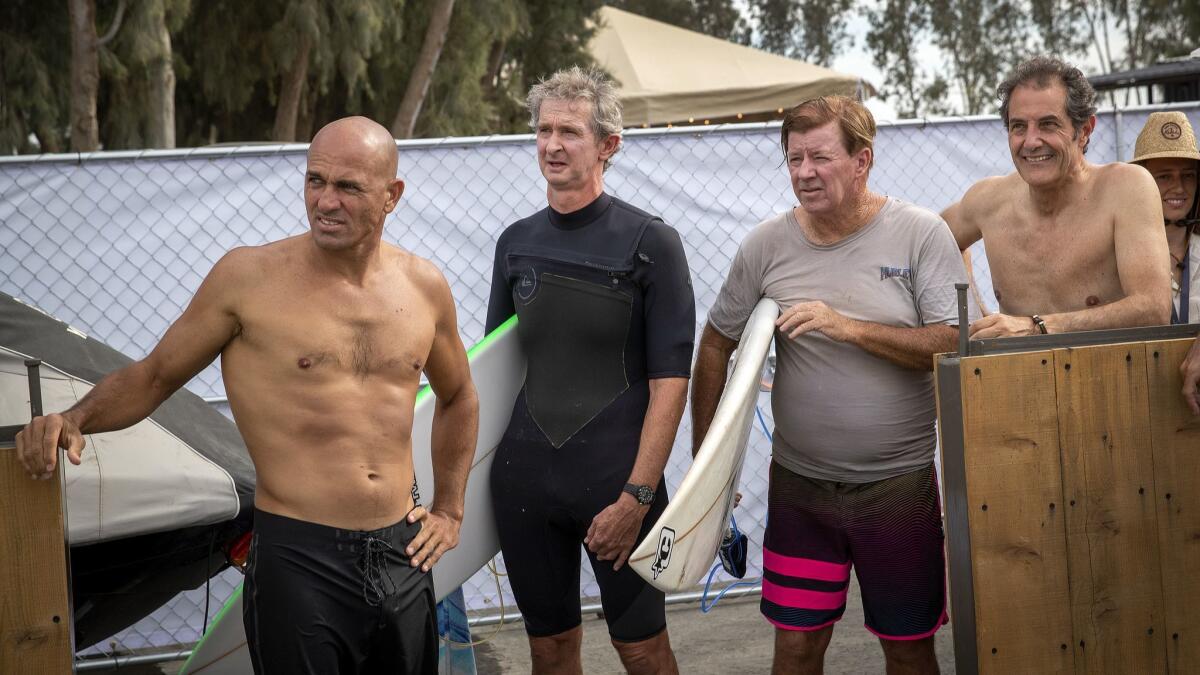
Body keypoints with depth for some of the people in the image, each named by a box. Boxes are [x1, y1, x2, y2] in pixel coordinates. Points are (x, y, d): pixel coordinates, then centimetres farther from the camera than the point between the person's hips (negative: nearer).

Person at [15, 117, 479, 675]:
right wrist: (74, 420, -17)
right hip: (298, 564, -4)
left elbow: (458, 397, 22)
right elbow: (154, 376, 0)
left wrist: (448, 510, 17)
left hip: (402, 559, 5)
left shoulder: (423, 286, 5)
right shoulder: (249, 277, -7)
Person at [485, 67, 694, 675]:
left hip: (615, 479, -4)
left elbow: (670, 381, -9)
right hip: (524, 476, 4)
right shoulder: (517, 242, 9)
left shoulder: (650, 243, -5)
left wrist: (637, 496, -15)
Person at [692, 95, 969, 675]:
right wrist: (704, 458, 7)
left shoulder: (920, 234, -7)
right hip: (799, 484, 2)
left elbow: (955, 344, -14)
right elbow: (716, 345, 9)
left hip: (900, 482, -2)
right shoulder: (766, 244, 0)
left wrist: (849, 327, -23)